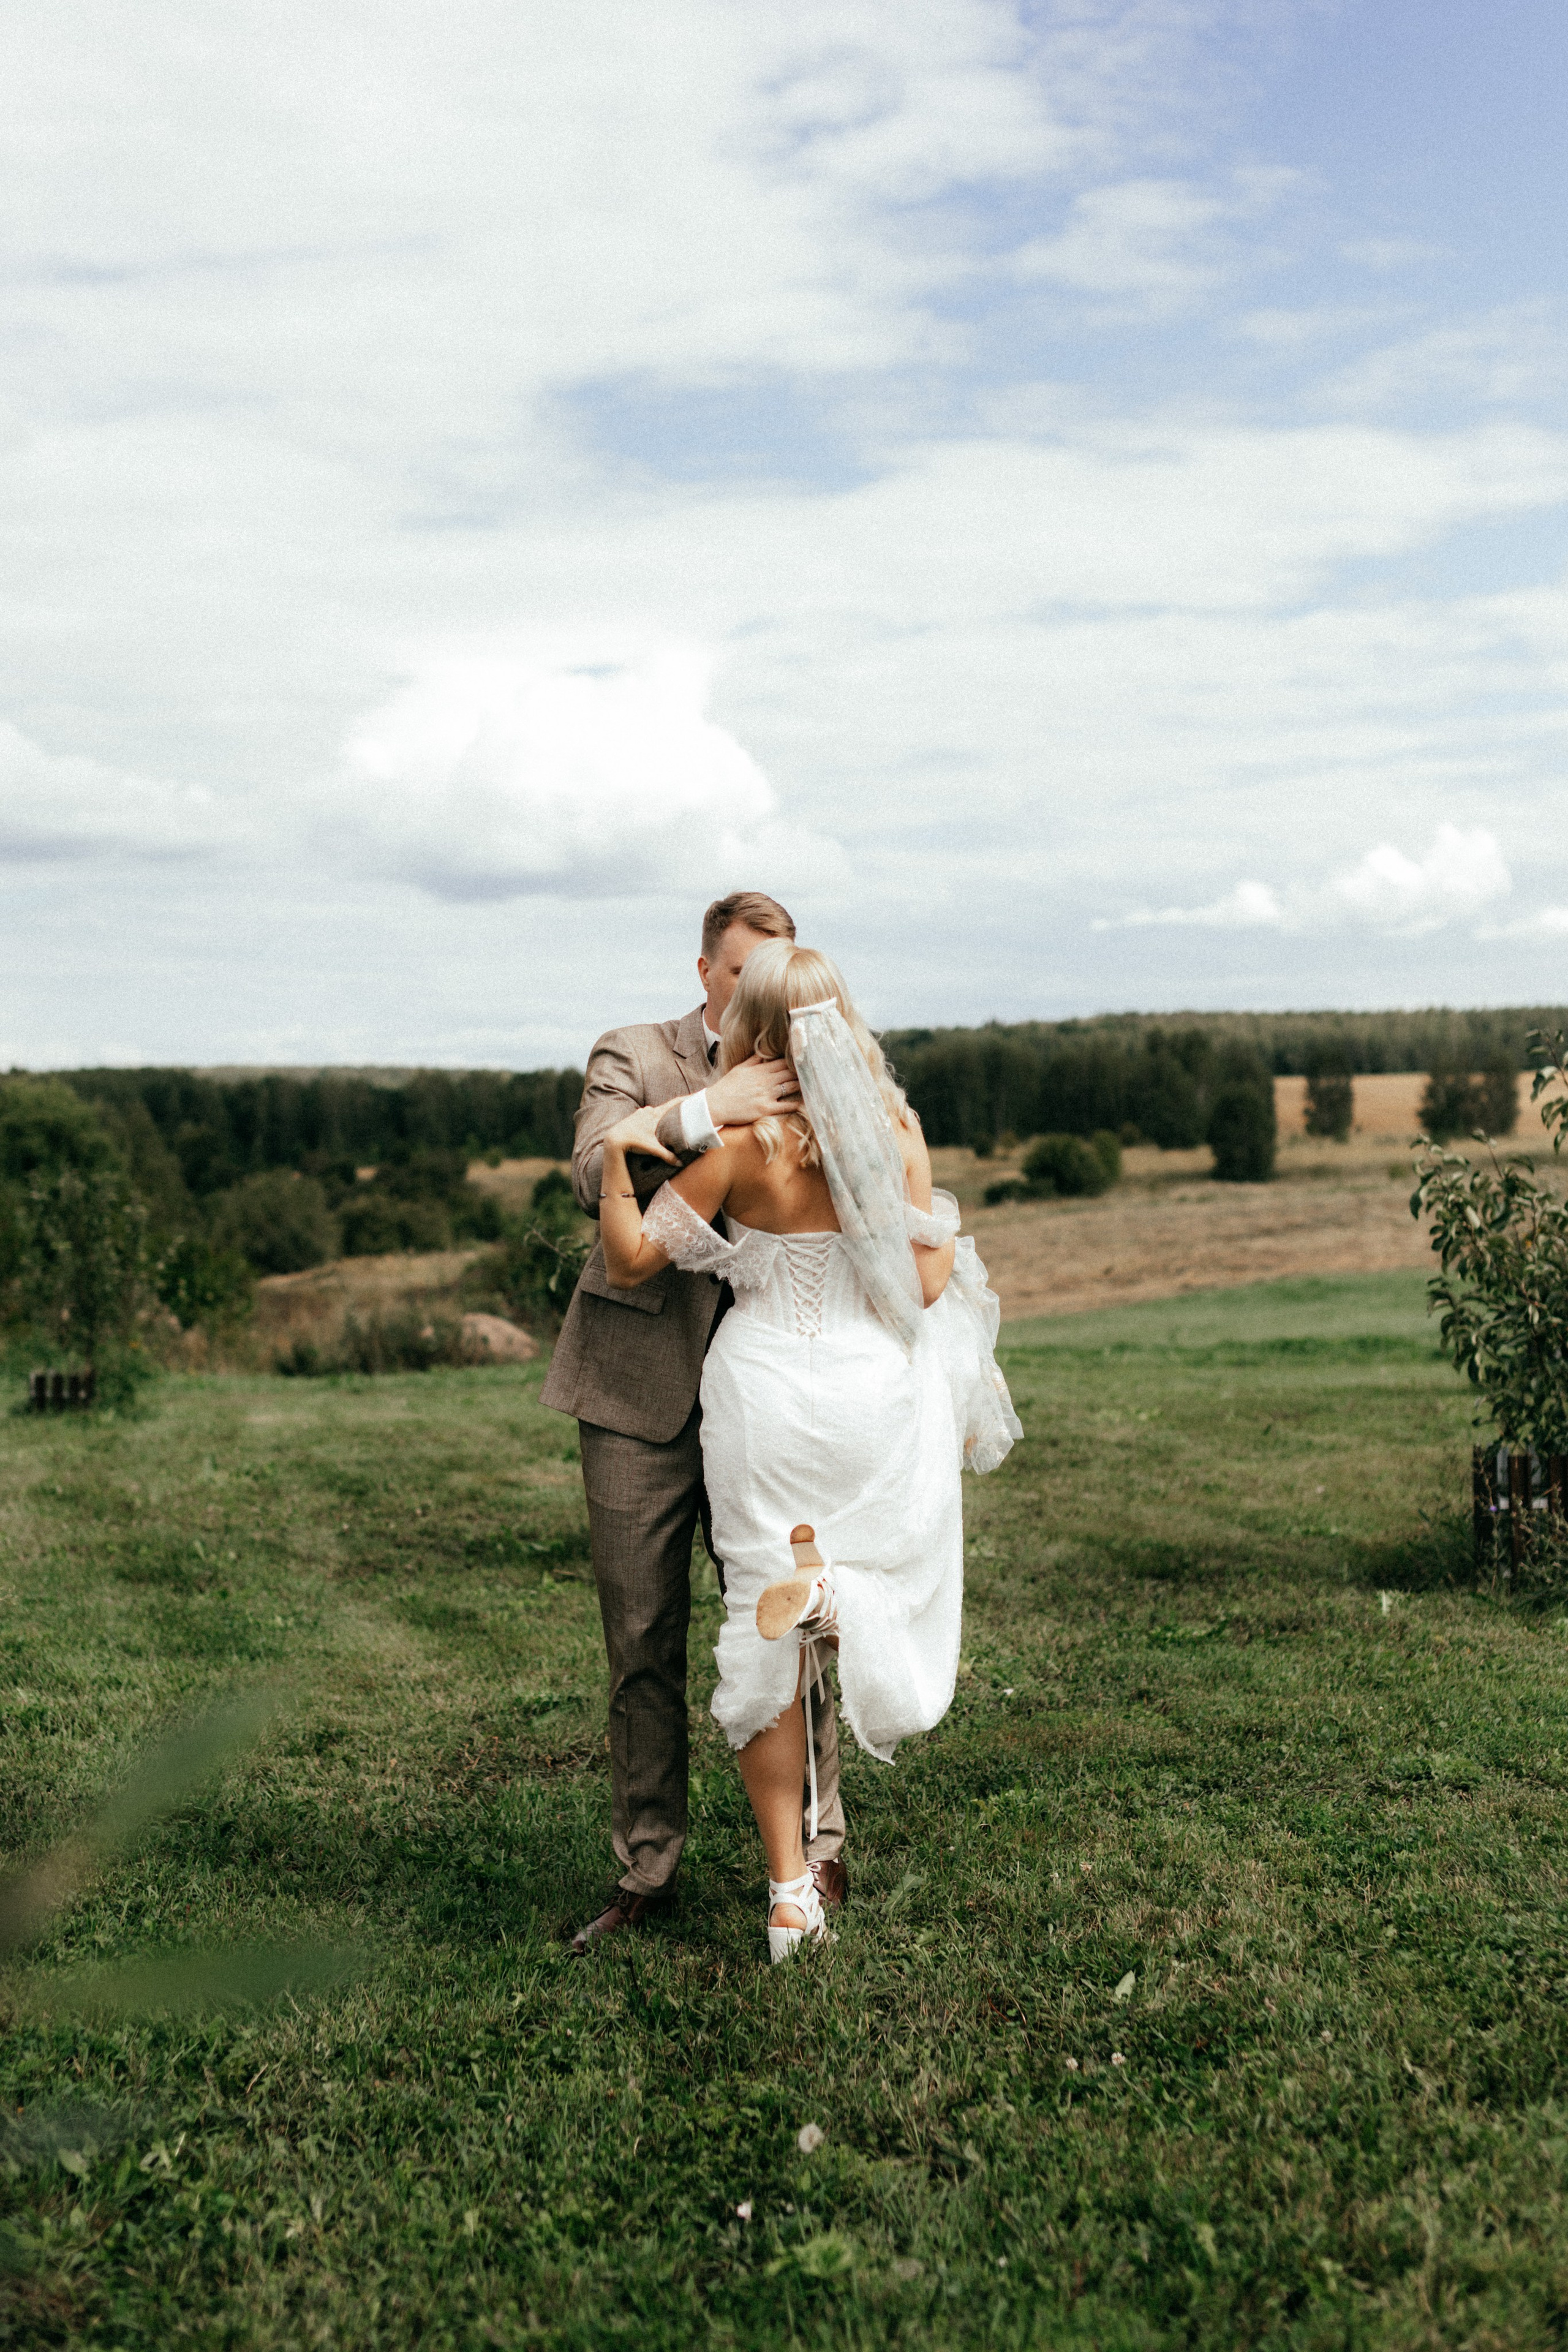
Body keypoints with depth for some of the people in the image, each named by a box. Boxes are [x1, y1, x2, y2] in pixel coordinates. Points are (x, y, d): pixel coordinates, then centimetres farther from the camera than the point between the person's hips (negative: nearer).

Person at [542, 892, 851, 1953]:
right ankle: (648, 1871, 19)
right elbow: (596, 1174, -16)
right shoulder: (632, 1057, 2)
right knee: (644, 1640, 6)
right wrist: (712, 1109, -27)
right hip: (641, 1388, -1)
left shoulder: (803, 1080, 10)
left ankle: (818, 1851, 19)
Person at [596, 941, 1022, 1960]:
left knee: (767, 1643, 8)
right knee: (897, 1581, 22)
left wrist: (616, 1154, -6)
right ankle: (833, 1588, -15)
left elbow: (632, 1263, -6)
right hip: (874, 1391, 1)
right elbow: (930, 1285, -4)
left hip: (765, 1390, -1)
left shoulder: (736, 1136, -9)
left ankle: (791, 1890, 8)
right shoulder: (894, 1126, -3)